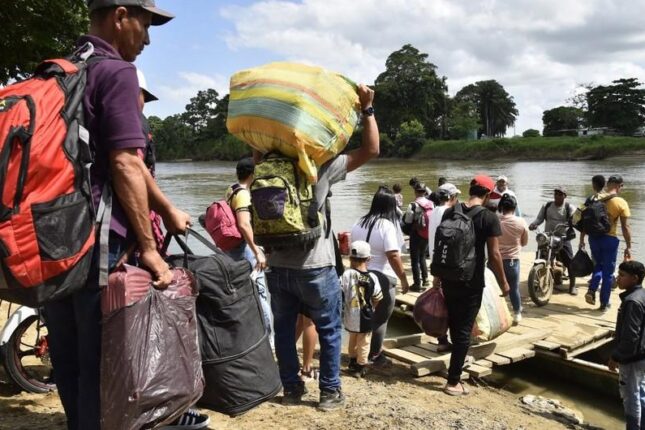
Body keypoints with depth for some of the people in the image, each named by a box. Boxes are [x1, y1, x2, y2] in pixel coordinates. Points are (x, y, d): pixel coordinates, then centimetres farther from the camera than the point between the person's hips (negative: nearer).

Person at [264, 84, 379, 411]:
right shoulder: (321, 167, -11)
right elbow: (370, 150, -9)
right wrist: (367, 108, -6)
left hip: (277, 267, 4)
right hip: (314, 267, -4)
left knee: (283, 330, 15)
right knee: (329, 330, 11)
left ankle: (291, 389, 25)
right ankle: (330, 392, 18)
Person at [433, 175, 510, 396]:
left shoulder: (450, 212, 2)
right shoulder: (489, 218, -12)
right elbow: (494, 255, -13)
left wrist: (438, 274, 17)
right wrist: (503, 282, 0)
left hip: (449, 278, 5)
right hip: (472, 282, -5)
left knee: (454, 323, 25)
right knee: (464, 330, 2)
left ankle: (458, 355, 46)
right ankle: (453, 382, 6)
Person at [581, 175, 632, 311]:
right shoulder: (621, 203, -10)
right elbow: (625, 227, -10)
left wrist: (581, 239, 13)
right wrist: (628, 247, -2)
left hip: (594, 237, 4)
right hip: (610, 239, -4)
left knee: (598, 265, 24)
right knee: (608, 272, 9)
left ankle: (591, 291, 6)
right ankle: (604, 303, 16)